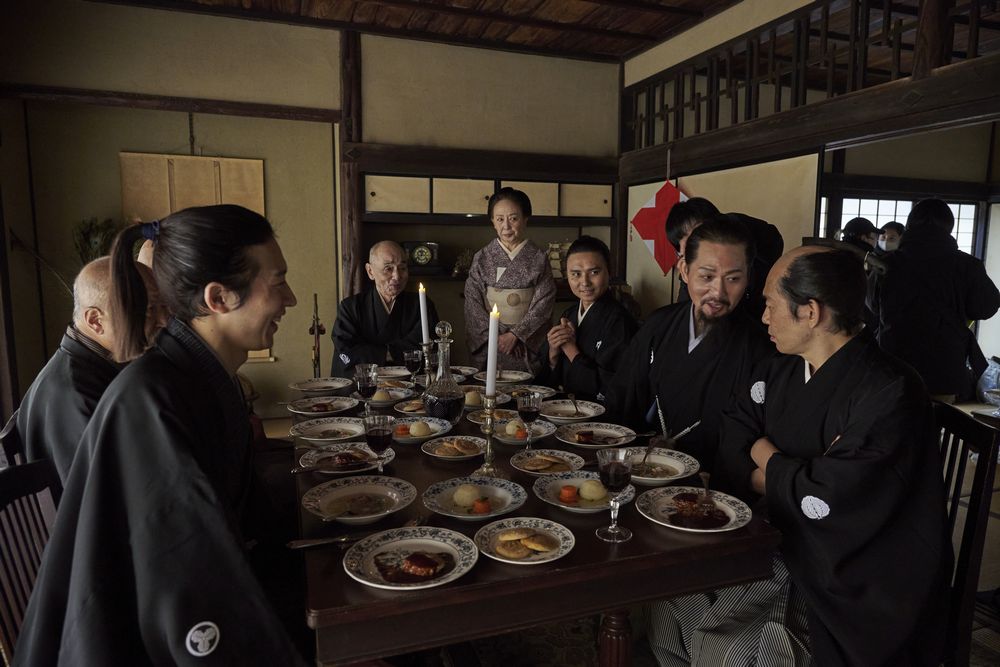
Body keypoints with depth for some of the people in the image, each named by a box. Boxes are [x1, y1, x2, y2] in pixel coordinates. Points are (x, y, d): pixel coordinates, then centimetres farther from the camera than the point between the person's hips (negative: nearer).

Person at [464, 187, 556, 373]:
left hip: (527, 344, -1)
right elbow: (472, 301, -1)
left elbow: (544, 302, -5)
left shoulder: (538, 258, -1)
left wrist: (515, 335, -13)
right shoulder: (482, 257, 2)